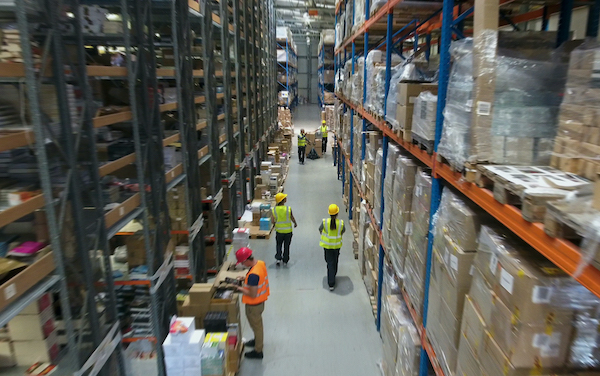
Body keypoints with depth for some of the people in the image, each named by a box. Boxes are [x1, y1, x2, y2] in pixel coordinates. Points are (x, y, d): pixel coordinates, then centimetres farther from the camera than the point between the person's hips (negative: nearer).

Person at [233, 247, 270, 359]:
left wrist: (241, 289, -17)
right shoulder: (261, 263, -9)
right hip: (261, 301, 9)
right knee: (258, 323, 29)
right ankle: (258, 341, 51)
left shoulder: (253, 275, -36)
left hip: (254, 305, -8)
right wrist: (246, 279, 2)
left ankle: (258, 351, 30)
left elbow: (252, 295, -30)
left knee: (256, 325, 11)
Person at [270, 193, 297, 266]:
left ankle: (278, 258, 9)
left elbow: (272, 221, -7)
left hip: (279, 231, 1)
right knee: (286, 246, 14)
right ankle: (285, 261, 21)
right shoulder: (288, 209, -15)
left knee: (278, 244, 22)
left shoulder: (274, 210, -10)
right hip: (288, 230, -1)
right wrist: (295, 223, 18)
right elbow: (292, 219, -3)